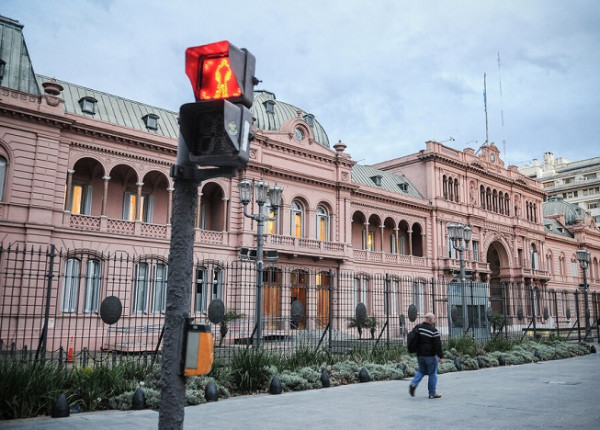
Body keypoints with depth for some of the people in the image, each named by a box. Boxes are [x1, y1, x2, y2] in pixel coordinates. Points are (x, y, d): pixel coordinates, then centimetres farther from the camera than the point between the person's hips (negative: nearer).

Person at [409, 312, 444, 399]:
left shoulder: (418, 327, 5)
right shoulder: (433, 331, -14)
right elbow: (438, 345, -15)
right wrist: (441, 356, -9)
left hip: (419, 354, 6)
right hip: (430, 355, -6)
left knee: (421, 371, 20)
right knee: (432, 374, 7)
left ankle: (413, 384, -2)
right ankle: (432, 393, 12)